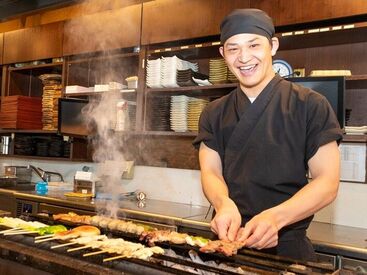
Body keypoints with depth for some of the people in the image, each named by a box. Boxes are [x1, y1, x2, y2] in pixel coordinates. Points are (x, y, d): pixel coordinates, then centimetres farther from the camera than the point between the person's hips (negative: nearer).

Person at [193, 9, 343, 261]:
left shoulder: (311, 106, -7)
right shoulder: (214, 114, 4)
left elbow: (328, 182, -11)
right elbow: (211, 172, -4)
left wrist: (276, 217, -28)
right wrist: (224, 205, -27)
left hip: (288, 245, -2)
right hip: (228, 241, 3)